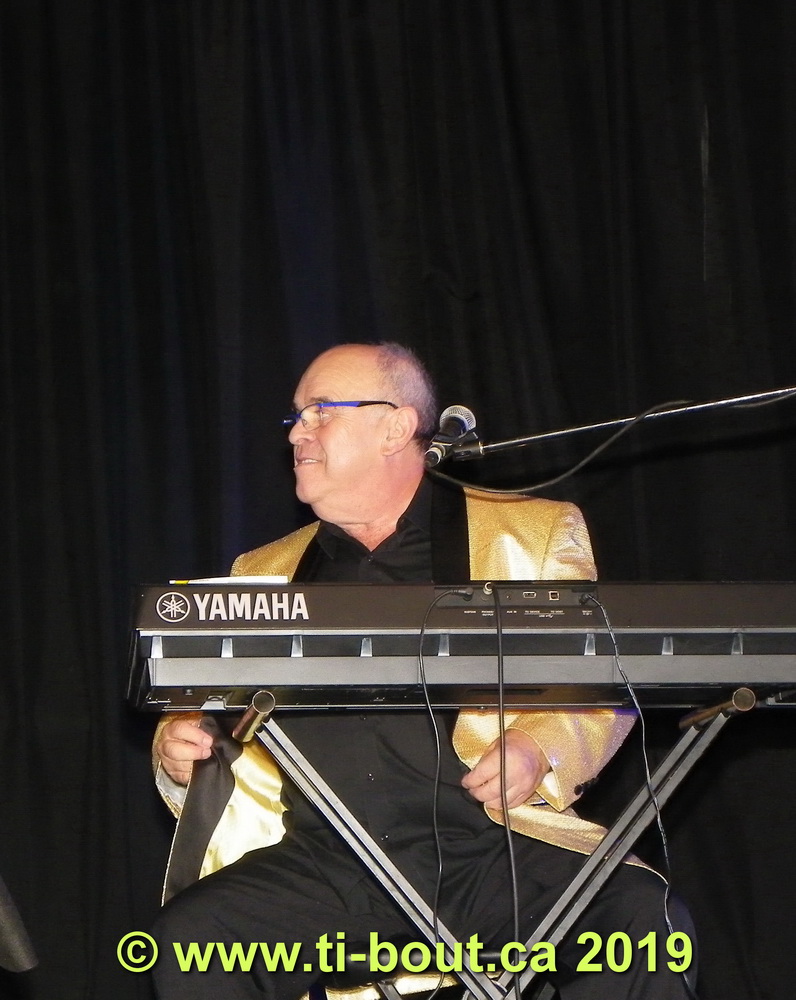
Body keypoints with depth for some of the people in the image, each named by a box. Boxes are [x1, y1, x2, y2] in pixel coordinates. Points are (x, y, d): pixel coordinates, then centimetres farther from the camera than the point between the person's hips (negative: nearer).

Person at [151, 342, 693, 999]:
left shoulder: (532, 533, 13)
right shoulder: (263, 573, 23)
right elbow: (216, 711, 27)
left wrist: (540, 747, -13)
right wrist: (181, 750, 3)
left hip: (487, 846, -2)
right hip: (321, 862, 2)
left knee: (639, 912, -30)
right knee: (188, 933, -27)